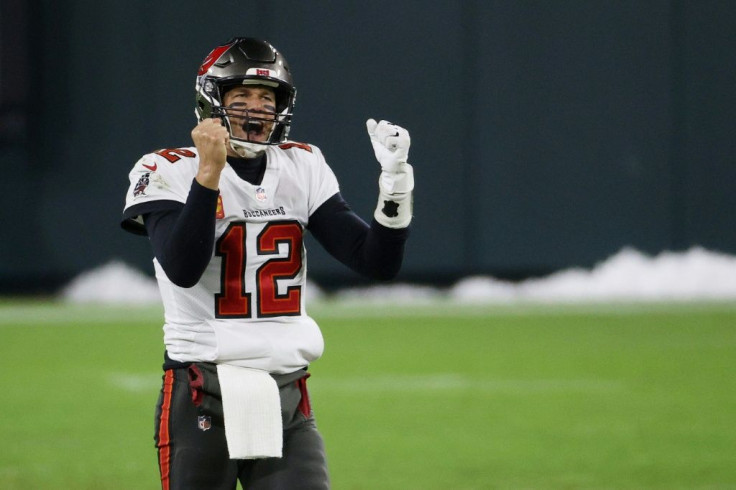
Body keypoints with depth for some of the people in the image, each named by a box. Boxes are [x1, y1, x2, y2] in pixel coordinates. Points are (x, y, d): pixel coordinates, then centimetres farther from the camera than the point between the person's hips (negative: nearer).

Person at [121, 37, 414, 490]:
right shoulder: (171, 172, -4)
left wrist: (395, 181, -12)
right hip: (202, 396, -3)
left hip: (287, 400, 3)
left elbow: (379, 263, 3)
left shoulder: (302, 168, 9)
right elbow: (182, 270, -22)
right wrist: (210, 172, -27)